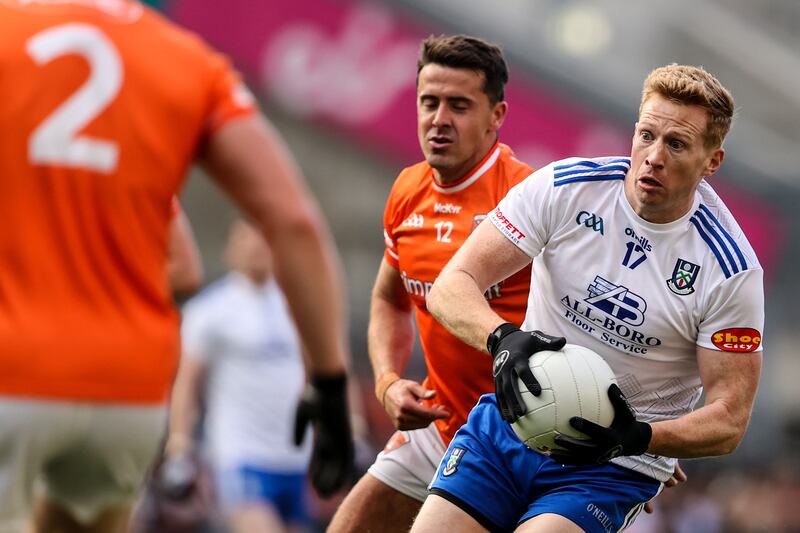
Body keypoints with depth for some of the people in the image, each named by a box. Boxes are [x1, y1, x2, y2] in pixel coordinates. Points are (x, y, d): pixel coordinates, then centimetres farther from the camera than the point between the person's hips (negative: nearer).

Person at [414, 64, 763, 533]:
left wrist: (637, 438, -30)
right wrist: (503, 338, -33)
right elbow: (451, 287, -11)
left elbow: (728, 422, -10)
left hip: (614, 467, -3)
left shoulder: (732, 272, -13)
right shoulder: (564, 187, -8)